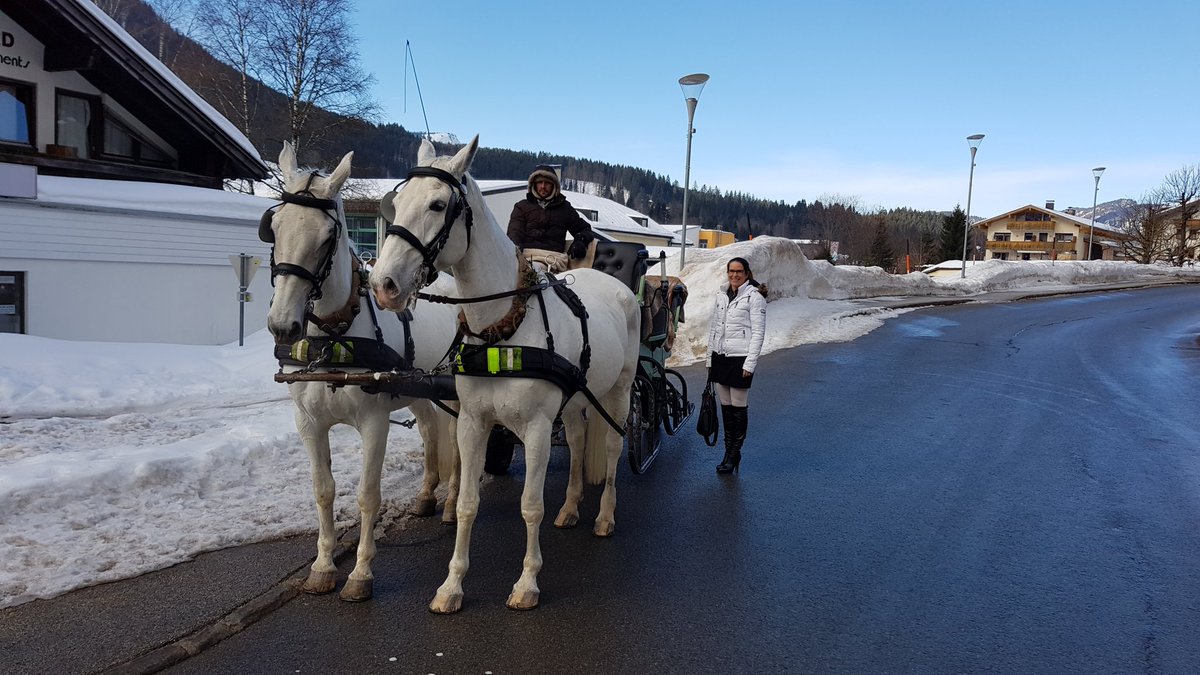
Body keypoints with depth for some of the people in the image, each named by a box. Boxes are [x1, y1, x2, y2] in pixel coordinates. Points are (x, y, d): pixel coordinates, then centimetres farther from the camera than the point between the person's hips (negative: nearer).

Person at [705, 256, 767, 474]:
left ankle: (734, 454, 11)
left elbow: (758, 332, -9)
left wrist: (750, 364, -15)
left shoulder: (754, 297, -6)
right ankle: (729, 452, 20)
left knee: (738, 408, 1)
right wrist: (709, 357, 13)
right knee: (725, 407, 11)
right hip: (720, 357, 6)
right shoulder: (721, 295, 12)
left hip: (740, 358, -6)